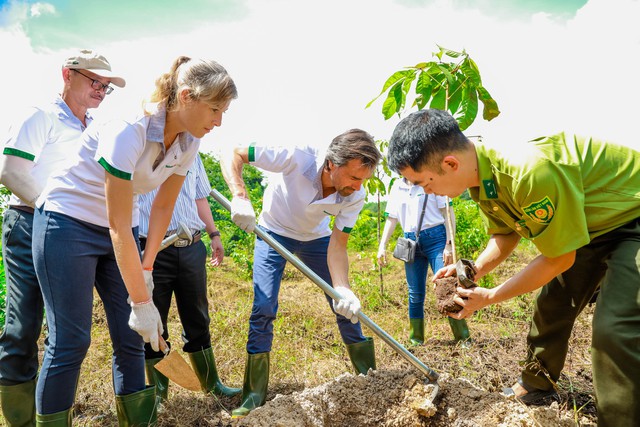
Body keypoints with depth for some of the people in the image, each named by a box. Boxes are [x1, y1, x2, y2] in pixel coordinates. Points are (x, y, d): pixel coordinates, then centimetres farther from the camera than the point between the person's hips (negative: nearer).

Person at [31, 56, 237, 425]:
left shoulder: (188, 142, -8)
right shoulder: (129, 130, -29)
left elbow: (163, 207, 3)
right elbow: (118, 226, -27)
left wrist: (146, 267, 0)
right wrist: (142, 302, -24)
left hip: (120, 232, 6)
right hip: (69, 223, -6)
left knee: (131, 339, 5)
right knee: (71, 340, -4)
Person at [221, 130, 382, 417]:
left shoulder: (355, 197, -25)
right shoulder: (297, 157, -36)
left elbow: (337, 247, -22)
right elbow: (232, 155, -30)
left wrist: (342, 289, -39)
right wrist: (240, 196, -46)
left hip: (315, 238, 3)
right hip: (273, 233, -2)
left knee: (348, 307, -1)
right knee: (263, 309, -11)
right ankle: (254, 396, 3)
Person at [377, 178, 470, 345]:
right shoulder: (397, 187, 12)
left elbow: (448, 213, -3)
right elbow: (392, 218, 16)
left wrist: (449, 244, -11)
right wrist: (382, 246, 9)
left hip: (435, 238, -4)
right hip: (411, 242, 4)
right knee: (415, 294, 6)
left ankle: (464, 339, -2)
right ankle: (416, 340, 16)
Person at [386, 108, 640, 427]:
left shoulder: (529, 173, -40)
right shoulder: (482, 175, -12)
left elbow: (560, 259, -26)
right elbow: (506, 234, 5)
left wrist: (490, 297, -19)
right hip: (587, 223, 8)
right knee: (551, 308, 14)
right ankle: (535, 387, 34)